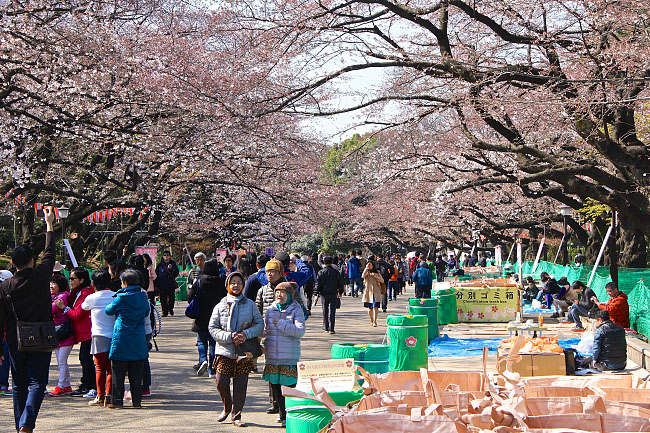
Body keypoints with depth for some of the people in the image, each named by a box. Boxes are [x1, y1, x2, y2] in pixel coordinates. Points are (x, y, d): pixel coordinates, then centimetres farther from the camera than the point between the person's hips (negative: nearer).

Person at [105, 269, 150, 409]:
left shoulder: (121, 298, -10)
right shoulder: (143, 297, 2)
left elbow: (108, 310, 4)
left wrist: (112, 302, 22)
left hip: (121, 340, -4)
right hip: (139, 342, 4)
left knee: (118, 373, 4)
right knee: (136, 374, 9)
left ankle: (117, 401, 5)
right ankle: (137, 401, 10)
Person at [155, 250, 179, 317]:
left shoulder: (173, 264, 8)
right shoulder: (160, 265, 9)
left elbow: (177, 273, 3)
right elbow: (156, 275, 9)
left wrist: (171, 269, -14)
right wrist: (157, 285, 2)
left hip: (171, 284, 0)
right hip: (162, 285, 0)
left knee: (171, 298, 0)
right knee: (163, 299, -2)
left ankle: (170, 308, 24)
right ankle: (165, 311, 6)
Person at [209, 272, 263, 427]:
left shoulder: (250, 305, 7)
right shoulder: (220, 306, 6)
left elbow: (260, 324, 5)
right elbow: (212, 328, 1)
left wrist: (246, 334, -13)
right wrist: (229, 337, -13)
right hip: (225, 350, 0)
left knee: (240, 385, 0)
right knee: (221, 382, -5)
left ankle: (236, 415, 14)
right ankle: (227, 407, 23)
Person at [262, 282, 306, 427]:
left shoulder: (296, 310, -3)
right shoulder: (270, 310, 10)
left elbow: (300, 331, -14)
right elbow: (266, 330, 21)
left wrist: (282, 325, -16)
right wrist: (264, 345, 5)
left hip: (289, 356, -5)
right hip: (272, 355, 5)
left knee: (289, 385, -4)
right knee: (274, 384, 10)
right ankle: (282, 413, 26)